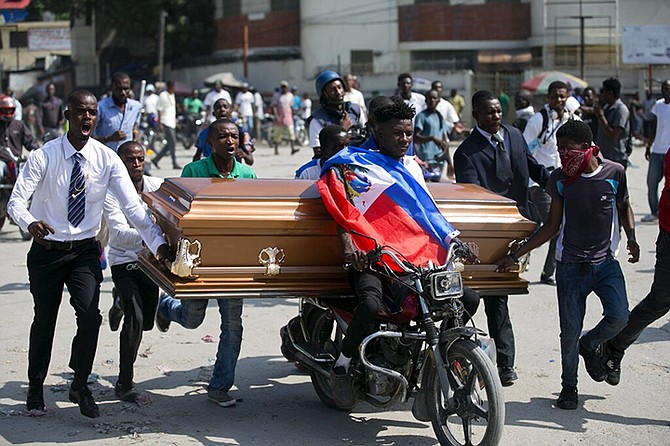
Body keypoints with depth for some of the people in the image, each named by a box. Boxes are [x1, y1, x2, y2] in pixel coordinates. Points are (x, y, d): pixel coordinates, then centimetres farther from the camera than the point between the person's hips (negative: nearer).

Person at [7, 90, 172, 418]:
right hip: (46, 251, -1)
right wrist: (30, 222, -42)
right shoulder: (44, 156, -12)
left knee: (90, 316, -16)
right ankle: (35, 388, 33)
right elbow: (16, 200, -19)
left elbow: (133, 206, -12)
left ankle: (80, 386, 6)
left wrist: (157, 243, -24)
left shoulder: (106, 159, -7)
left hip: (85, 250, 1)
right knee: (44, 319, 11)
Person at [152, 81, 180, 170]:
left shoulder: (172, 95, 17)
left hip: (172, 123, 9)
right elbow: (159, 110, -11)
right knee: (172, 143, -10)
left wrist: (175, 121, 21)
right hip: (166, 123, -9)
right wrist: (160, 124, -15)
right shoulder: (162, 95, -8)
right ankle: (174, 164, -5)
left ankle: (156, 159, 16)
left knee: (170, 144, 8)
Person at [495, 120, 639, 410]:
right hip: (571, 266, 0)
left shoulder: (614, 173, -4)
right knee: (570, 331, 1)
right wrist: (515, 256, 1)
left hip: (606, 262, 0)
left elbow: (624, 207, 16)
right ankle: (569, 386, 22)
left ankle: (589, 345, 16)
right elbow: (552, 226, 5)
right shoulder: (560, 179, -1)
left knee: (618, 317, -17)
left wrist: (631, 237, 1)